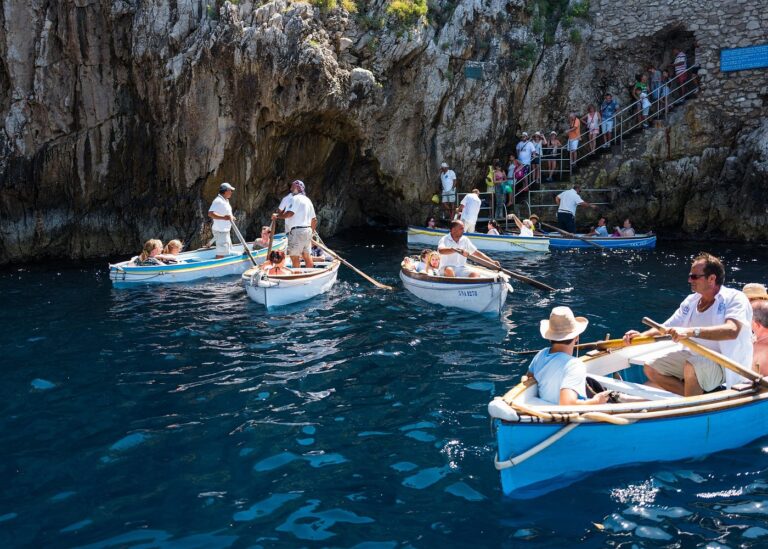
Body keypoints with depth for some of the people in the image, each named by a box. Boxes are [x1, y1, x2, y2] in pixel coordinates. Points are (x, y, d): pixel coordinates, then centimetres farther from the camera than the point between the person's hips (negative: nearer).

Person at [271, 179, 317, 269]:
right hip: (307, 231, 9)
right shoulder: (308, 200, 20)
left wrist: (277, 216, -9)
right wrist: (312, 231, 29)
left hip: (297, 231, -9)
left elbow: (289, 213, -22)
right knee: (307, 256, 12)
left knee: (294, 257, -4)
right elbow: (314, 219, 20)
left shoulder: (296, 198, -8)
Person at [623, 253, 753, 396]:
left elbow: (732, 330, -35)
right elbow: (666, 328, 7)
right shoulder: (691, 301, 5)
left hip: (725, 366, -7)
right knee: (651, 368, -3)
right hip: (694, 356, 8)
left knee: (692, 367, -36)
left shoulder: (734, 298, -16)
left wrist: (691, 331, -45)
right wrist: (641, 335, -12)